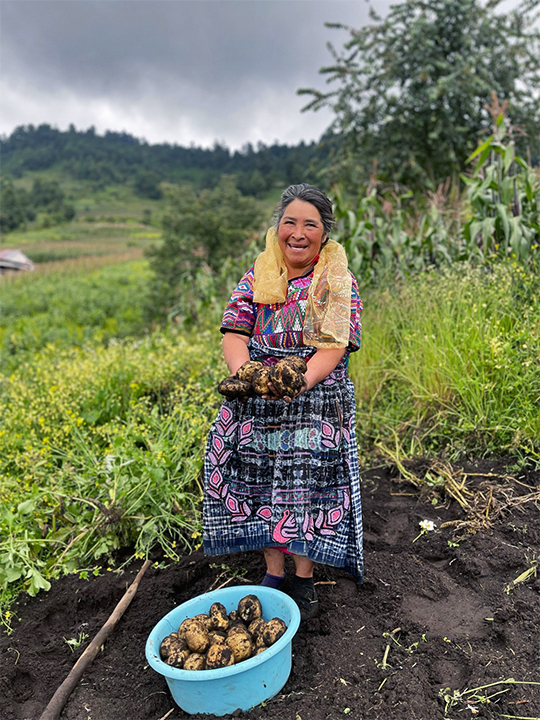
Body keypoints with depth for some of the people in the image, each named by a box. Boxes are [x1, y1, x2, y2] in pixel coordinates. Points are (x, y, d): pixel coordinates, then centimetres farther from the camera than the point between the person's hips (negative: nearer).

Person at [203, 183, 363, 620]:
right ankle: (274, 572, 31)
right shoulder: (257, 277, 7)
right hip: (255, 408, 2)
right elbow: (234, 333, -2)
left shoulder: (340, 283, 1)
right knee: (261, 483, 8)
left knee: (308, 488, 3)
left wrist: (300, 380, -28)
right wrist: (243, 372, -24)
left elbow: (333, 347, -10)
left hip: (316, 406, -2)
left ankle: (304, 577, 28)